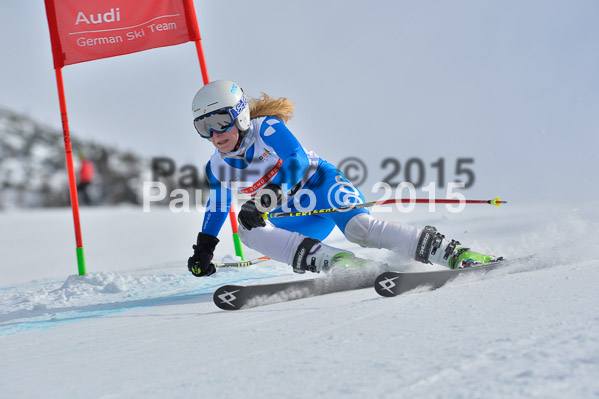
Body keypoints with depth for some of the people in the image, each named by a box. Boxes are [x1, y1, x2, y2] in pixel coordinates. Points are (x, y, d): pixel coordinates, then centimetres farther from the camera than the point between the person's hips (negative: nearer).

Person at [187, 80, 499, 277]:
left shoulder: (266, 129, -16)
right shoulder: (218, 168, 3)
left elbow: (298, 161, -29)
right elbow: (217, 207, 22)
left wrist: (274, 192, -43)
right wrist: (203, 251, 22)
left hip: (320, 183, -6)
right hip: (297, 218, 6)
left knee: (359, 227, -35)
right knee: (247, 226, -24)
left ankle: (454, 254, -35)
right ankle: (336, 262, -35)